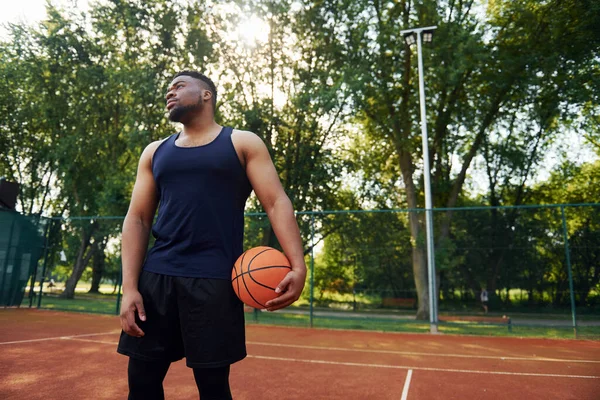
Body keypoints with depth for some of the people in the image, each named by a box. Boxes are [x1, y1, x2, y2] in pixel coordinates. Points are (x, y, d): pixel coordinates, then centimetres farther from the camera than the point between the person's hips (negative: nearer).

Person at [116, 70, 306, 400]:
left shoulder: (243, 143, 6)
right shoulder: (155, 152, 17)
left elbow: (276, 202, -3)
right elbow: (137, 219, 11)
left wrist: (297, 265, -17)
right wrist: (129, 286, -1)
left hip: (214, 280, -3)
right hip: (156, 277, 4)